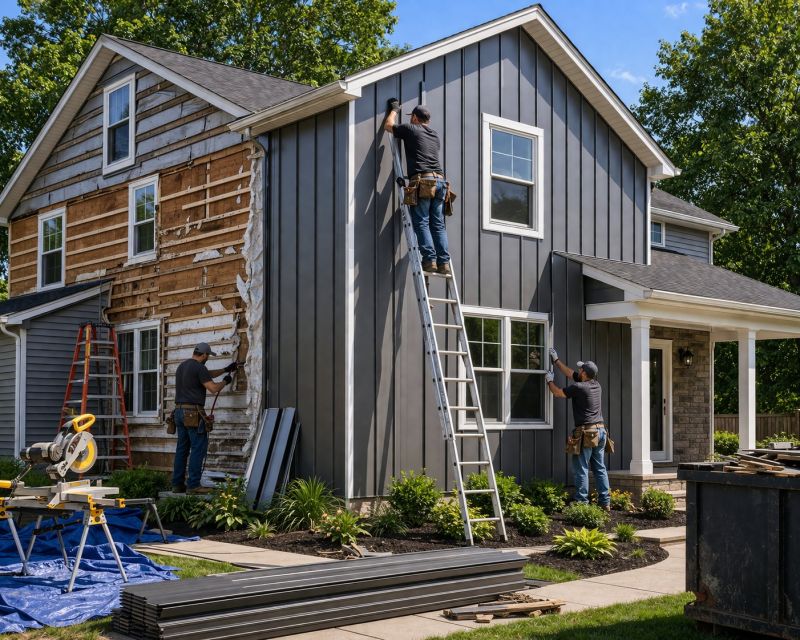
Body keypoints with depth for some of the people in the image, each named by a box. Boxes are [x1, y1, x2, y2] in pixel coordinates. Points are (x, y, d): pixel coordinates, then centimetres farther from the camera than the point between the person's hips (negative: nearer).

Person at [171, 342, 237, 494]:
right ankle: (193, 485, -8)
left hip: (179, 411, 9)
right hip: (193, 413, -9)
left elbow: (207, 375, 32)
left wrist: (225, 370, 36)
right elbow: (213, 388, -13)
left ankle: (177, 484, 12)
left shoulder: (182, 366, 19)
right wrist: (225, 381, 7)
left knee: (182, 449, 11)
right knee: (198, 449, -6)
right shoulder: (199, 367, -10)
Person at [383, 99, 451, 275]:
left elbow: (388, 125, 22)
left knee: (421, 222, -5)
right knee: (438, 224, 4)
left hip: (422, 181, -6)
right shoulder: (435, 135, 23)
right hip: (440, 181, 6)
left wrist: (394, 110, 39)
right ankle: (444, 262, -2)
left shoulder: (411, 129, 6)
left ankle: (430, 260, -15)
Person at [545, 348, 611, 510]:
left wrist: (549, 380, 20)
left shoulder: (578, 387, -12)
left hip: (586, 433, -8)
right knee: (600, 468, 10)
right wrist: (556, 360, 31)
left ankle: (581, 501, -5)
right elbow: (570, 373, 23)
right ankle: (605, 502, 11)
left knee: (581, 470, -4)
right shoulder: (596, 385, 11)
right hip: (600, 431, 8)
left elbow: (558, 393, 1)